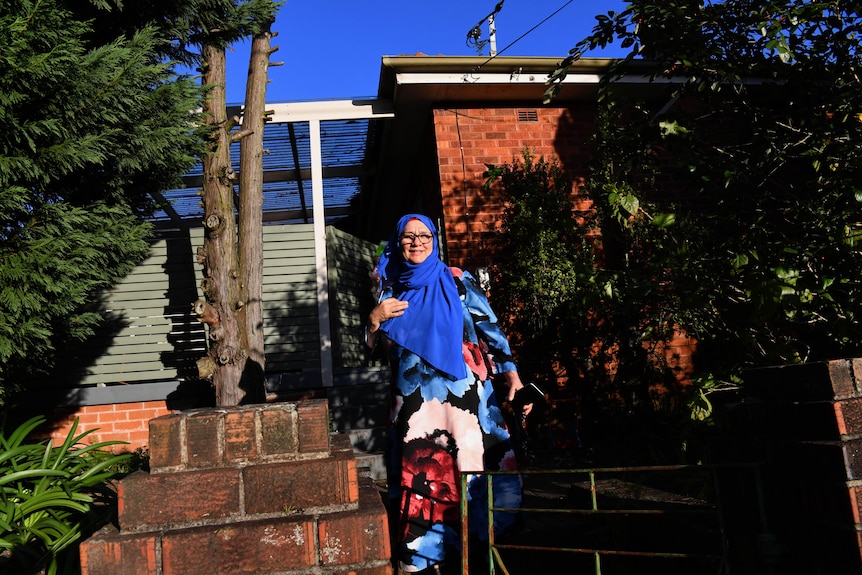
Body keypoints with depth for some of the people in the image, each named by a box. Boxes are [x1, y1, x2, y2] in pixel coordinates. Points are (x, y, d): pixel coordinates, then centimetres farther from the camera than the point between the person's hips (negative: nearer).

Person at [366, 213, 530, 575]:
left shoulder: (457, 283, 4)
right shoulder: (390, 290, 11)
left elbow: (490, 329, 0)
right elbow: (376, 348, 15)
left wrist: (511, 375, -10)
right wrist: (375, 320, -5)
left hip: (463, 396, -2)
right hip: (414, 402, 2)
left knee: (475, 469, -4)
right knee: (421, 475, 2)